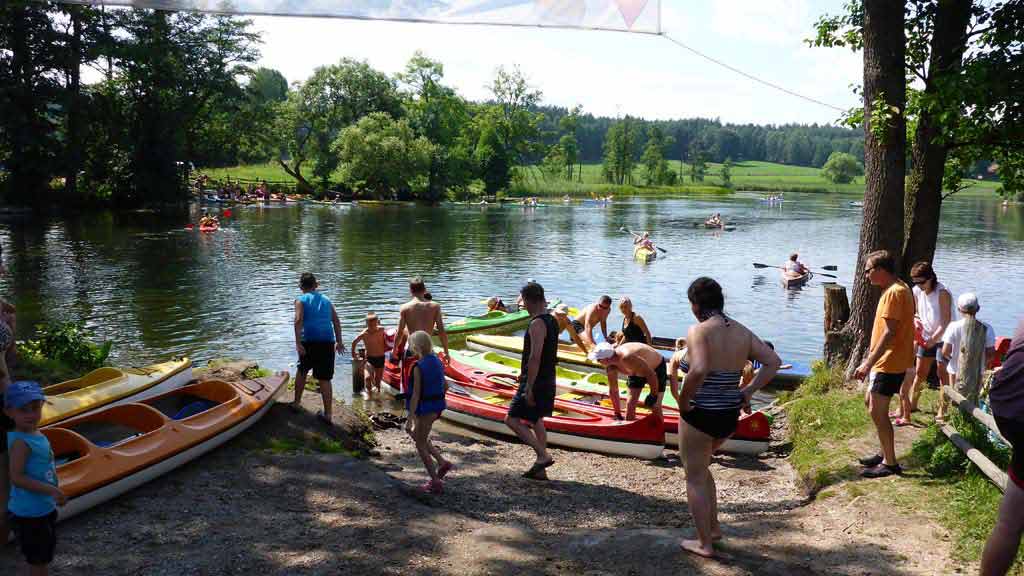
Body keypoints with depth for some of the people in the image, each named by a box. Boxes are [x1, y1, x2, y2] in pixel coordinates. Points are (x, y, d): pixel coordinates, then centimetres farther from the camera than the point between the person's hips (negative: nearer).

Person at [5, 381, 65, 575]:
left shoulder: (36, 434, 3)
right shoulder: (20, 442, -24)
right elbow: (17, 478, -29)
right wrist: (51, 490, -30)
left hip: (44, 509, 8)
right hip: (29, 514, -8)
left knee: (43, 557, 24)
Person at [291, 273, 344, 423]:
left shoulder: (301, 300, 6)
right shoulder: (326, 299, 18)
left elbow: (298, 320, -10)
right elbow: (336, 321, 13)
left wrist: (298, 343, -15)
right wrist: (339, 342, 15)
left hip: (309, 341, -2)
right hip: (328, 342, 2)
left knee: (302, 370, 23)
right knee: (324, 378, 4)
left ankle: (296, 402, 32)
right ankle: (327, 414, 3)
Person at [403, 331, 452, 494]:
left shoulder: (418, 367, -20)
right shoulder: (437, 362, 3)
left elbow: (416, 395, -22)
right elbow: (445, 386, 11)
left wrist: (410, 418, -19)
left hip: (424, 408, -8)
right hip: (437, 407, 8)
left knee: (421, 444, 8)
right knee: (415, 433, 26)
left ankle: (435, 482, 11)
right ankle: (442, 462, 18)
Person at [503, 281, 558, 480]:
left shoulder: (537, 324, -20)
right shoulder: (552, 320, 10)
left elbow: (535, 358, -25)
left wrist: (529, 388, -24)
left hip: (535, 382, -9)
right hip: (548, 380, 9)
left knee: (512, 419, -3)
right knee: (536, 421, 17)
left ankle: (543, 456, -7)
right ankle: (540, 470, 21)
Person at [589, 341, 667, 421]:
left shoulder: (627, 358, -43)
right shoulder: (610, 367, -19)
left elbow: (651, 375, -34)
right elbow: (613, 390, -7)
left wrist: (654, 396, -22)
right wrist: (617, 414, -2)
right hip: (636, 372, 6)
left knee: (655, 407, -8)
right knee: (630, 404, 2)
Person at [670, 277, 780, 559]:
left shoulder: (699, 331, -19)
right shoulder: (742, 332, 3)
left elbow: (699, 371, -34)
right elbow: (773, 361, 3)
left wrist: (683, 401, -19)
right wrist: (747, 392, 5)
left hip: (700, 417, -7)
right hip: (730, 417, 7)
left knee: (695, 478, 11)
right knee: (701, 467, 29)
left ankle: (704, 543, 21)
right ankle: (713, 527, 34)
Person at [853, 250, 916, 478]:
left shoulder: (894, 292, -20)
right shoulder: (896, 289, 13)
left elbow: (889, 333, -25)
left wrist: (868, 364, -25)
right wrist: (870, 359, 21)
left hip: (890, 363, -11)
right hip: (887, 361, 11)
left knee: (877, 411, -5)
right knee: (870, 401, 20)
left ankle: (890, 463, 5)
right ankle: (886, 453, 29)